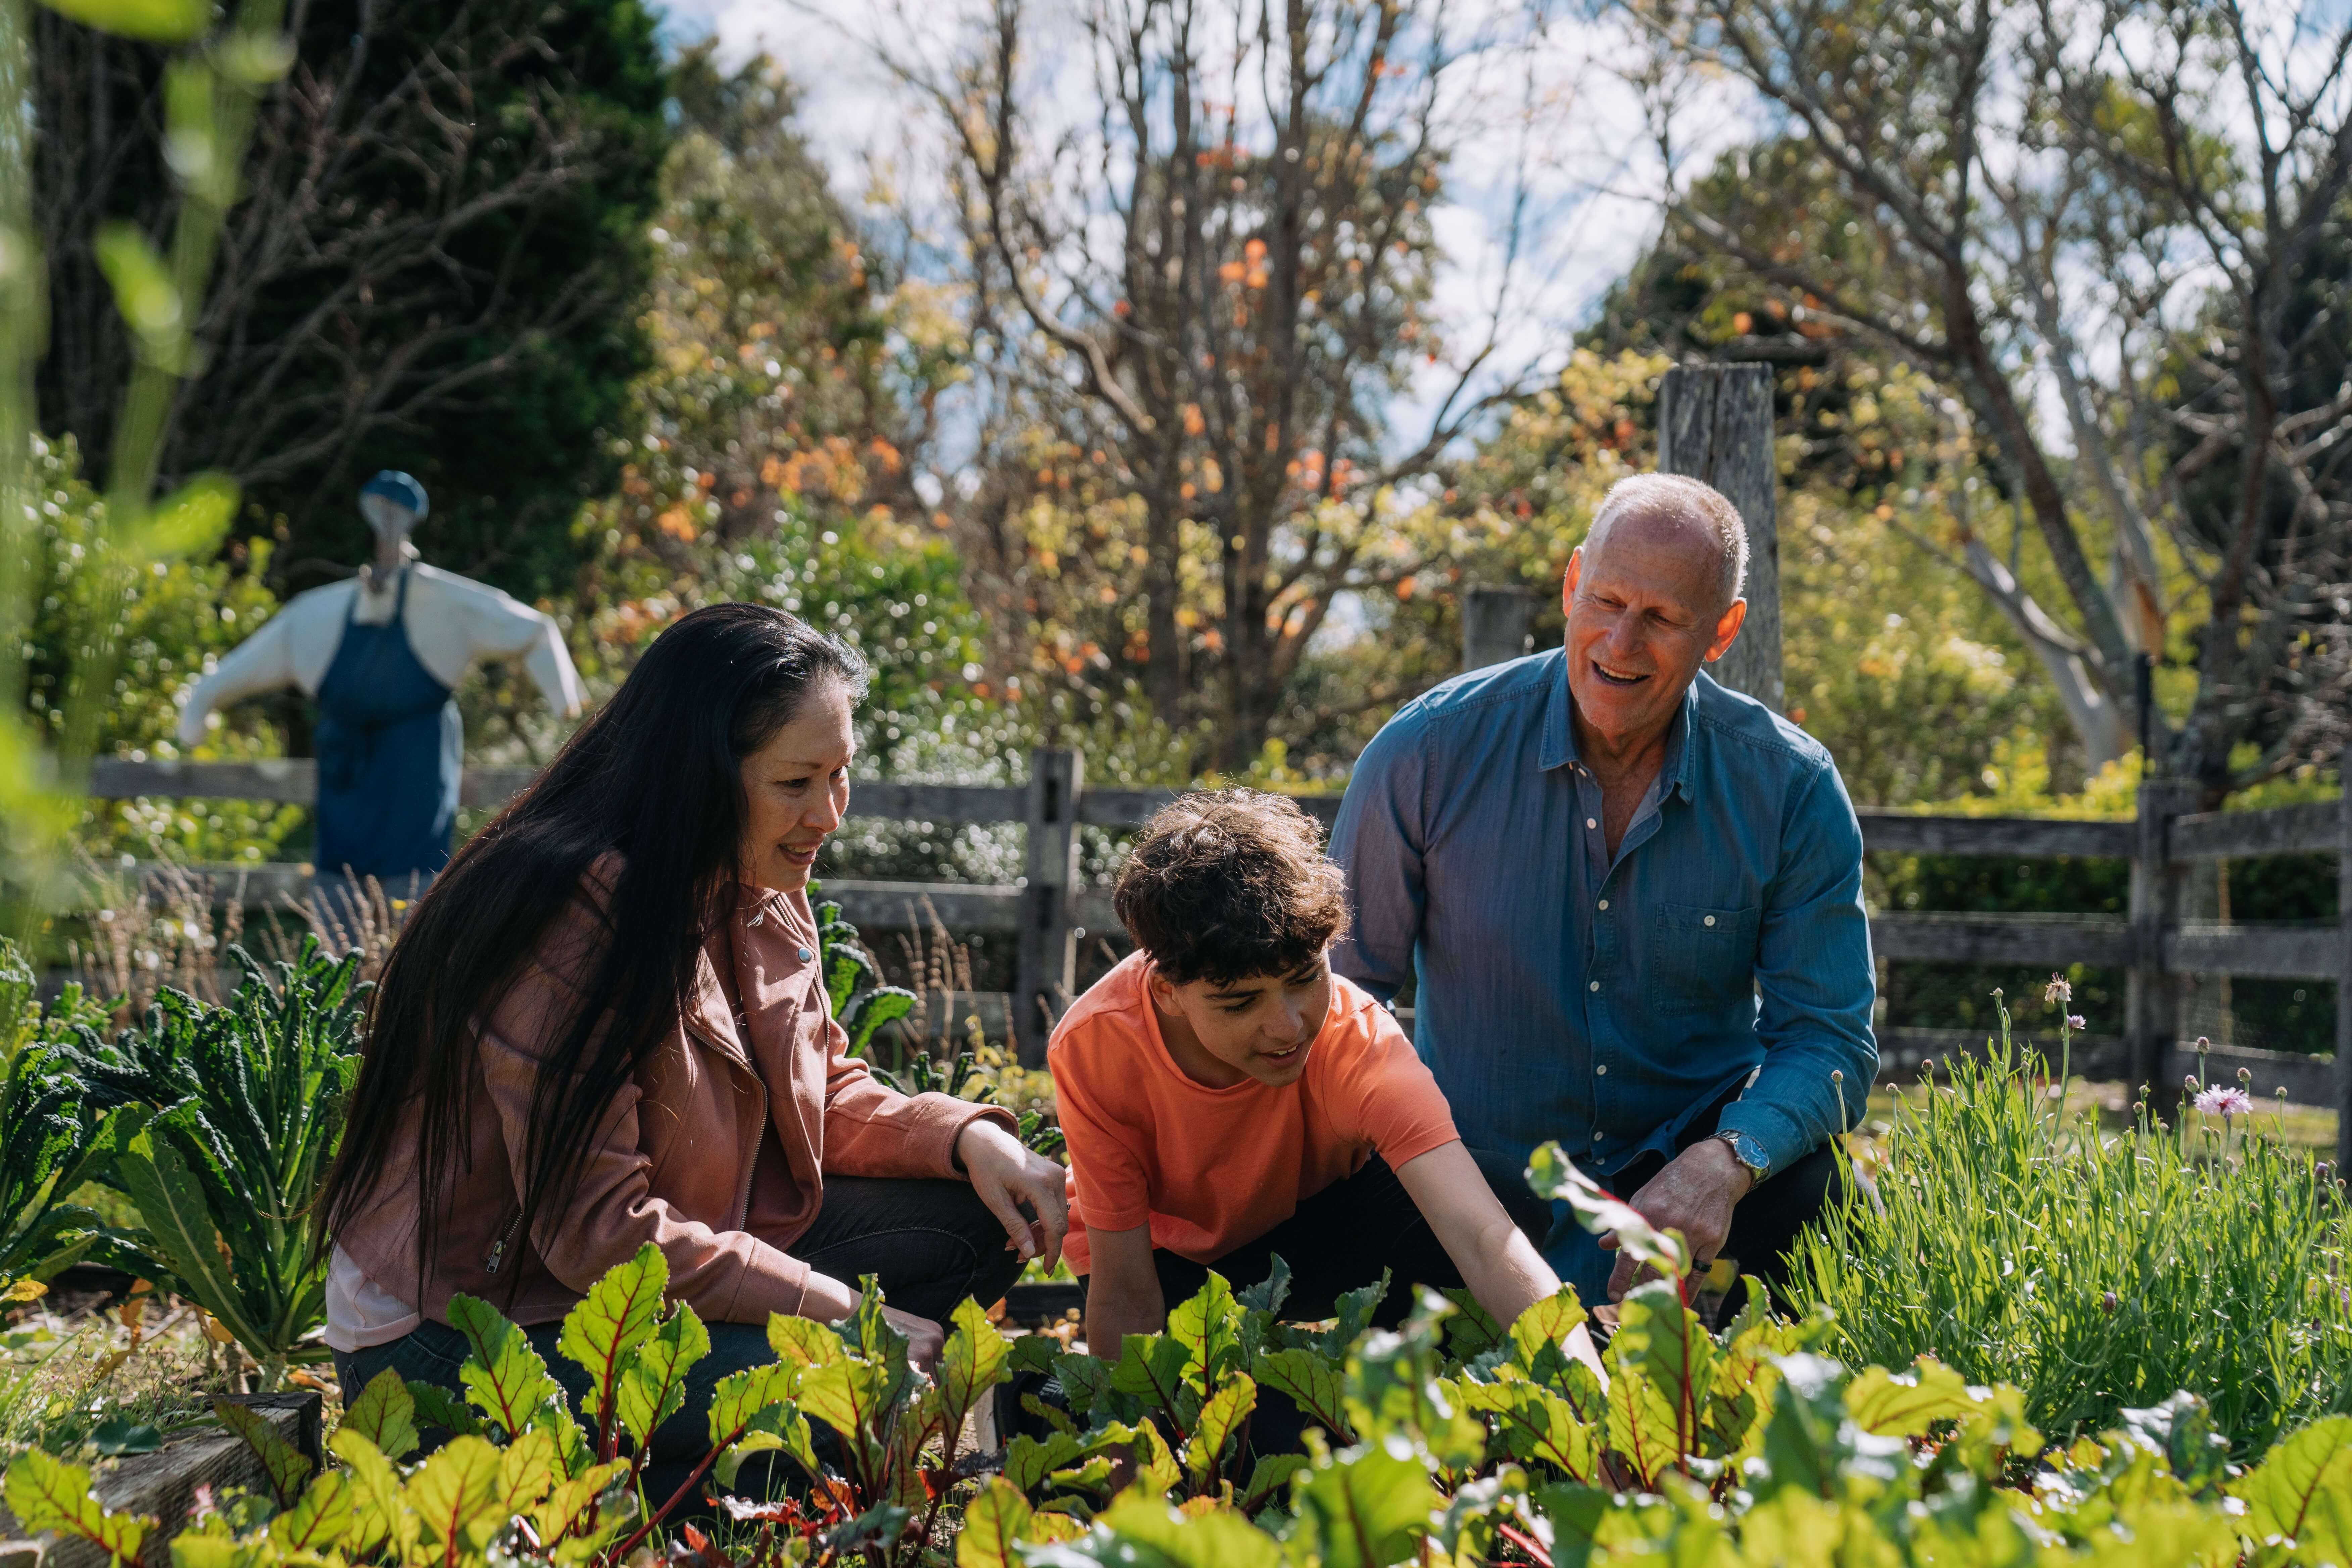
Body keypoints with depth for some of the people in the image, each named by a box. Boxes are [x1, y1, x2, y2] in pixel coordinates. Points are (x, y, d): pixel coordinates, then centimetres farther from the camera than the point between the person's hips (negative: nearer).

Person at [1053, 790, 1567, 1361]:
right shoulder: (1094, 1045, -33)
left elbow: (1483, 1239, -46)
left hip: (1317, 1218, 0)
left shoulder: (1355, 1034, -34)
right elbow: (1127, 1298, -26)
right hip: (1165, 1254, 0)